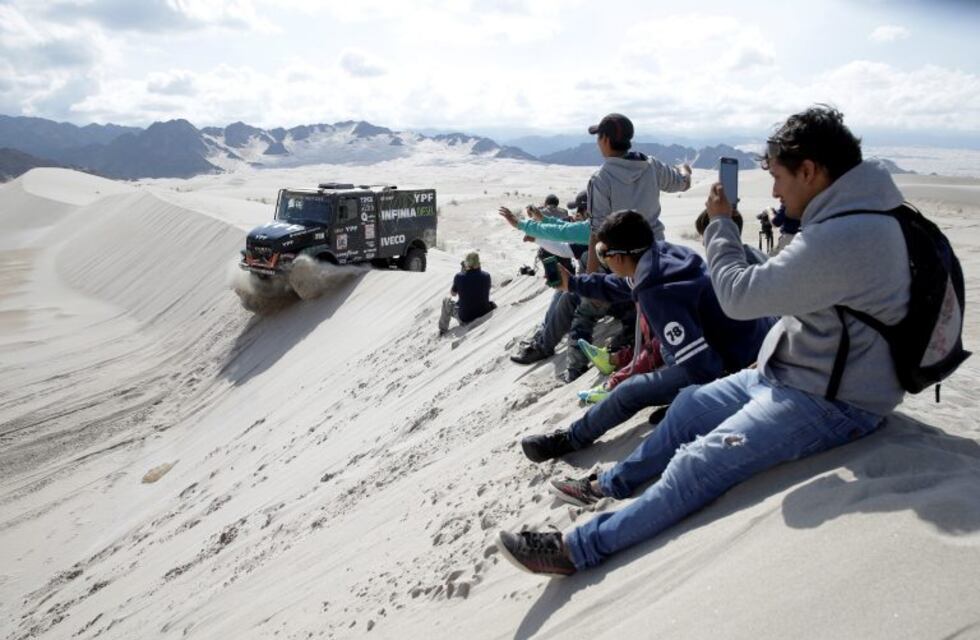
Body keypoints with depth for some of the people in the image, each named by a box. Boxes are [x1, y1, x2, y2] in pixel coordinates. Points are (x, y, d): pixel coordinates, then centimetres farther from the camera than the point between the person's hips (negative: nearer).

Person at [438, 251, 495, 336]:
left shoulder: (459, 277, -15)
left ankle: (442, 330, 39)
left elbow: (453, 294, 4)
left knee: (446, 301, 23)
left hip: (465, 318, -2)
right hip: (485, 315, 2)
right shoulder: (486, 276, -11)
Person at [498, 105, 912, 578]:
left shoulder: (844, 237, -29)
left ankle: (579, 549, -17)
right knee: (692, 405, 15)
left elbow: (739, 295, -24)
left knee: (702, 463, -20)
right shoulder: (856, 215, 6)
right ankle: (613, 485, 30)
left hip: (830, 402, -10)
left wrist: (720, 223, -11)